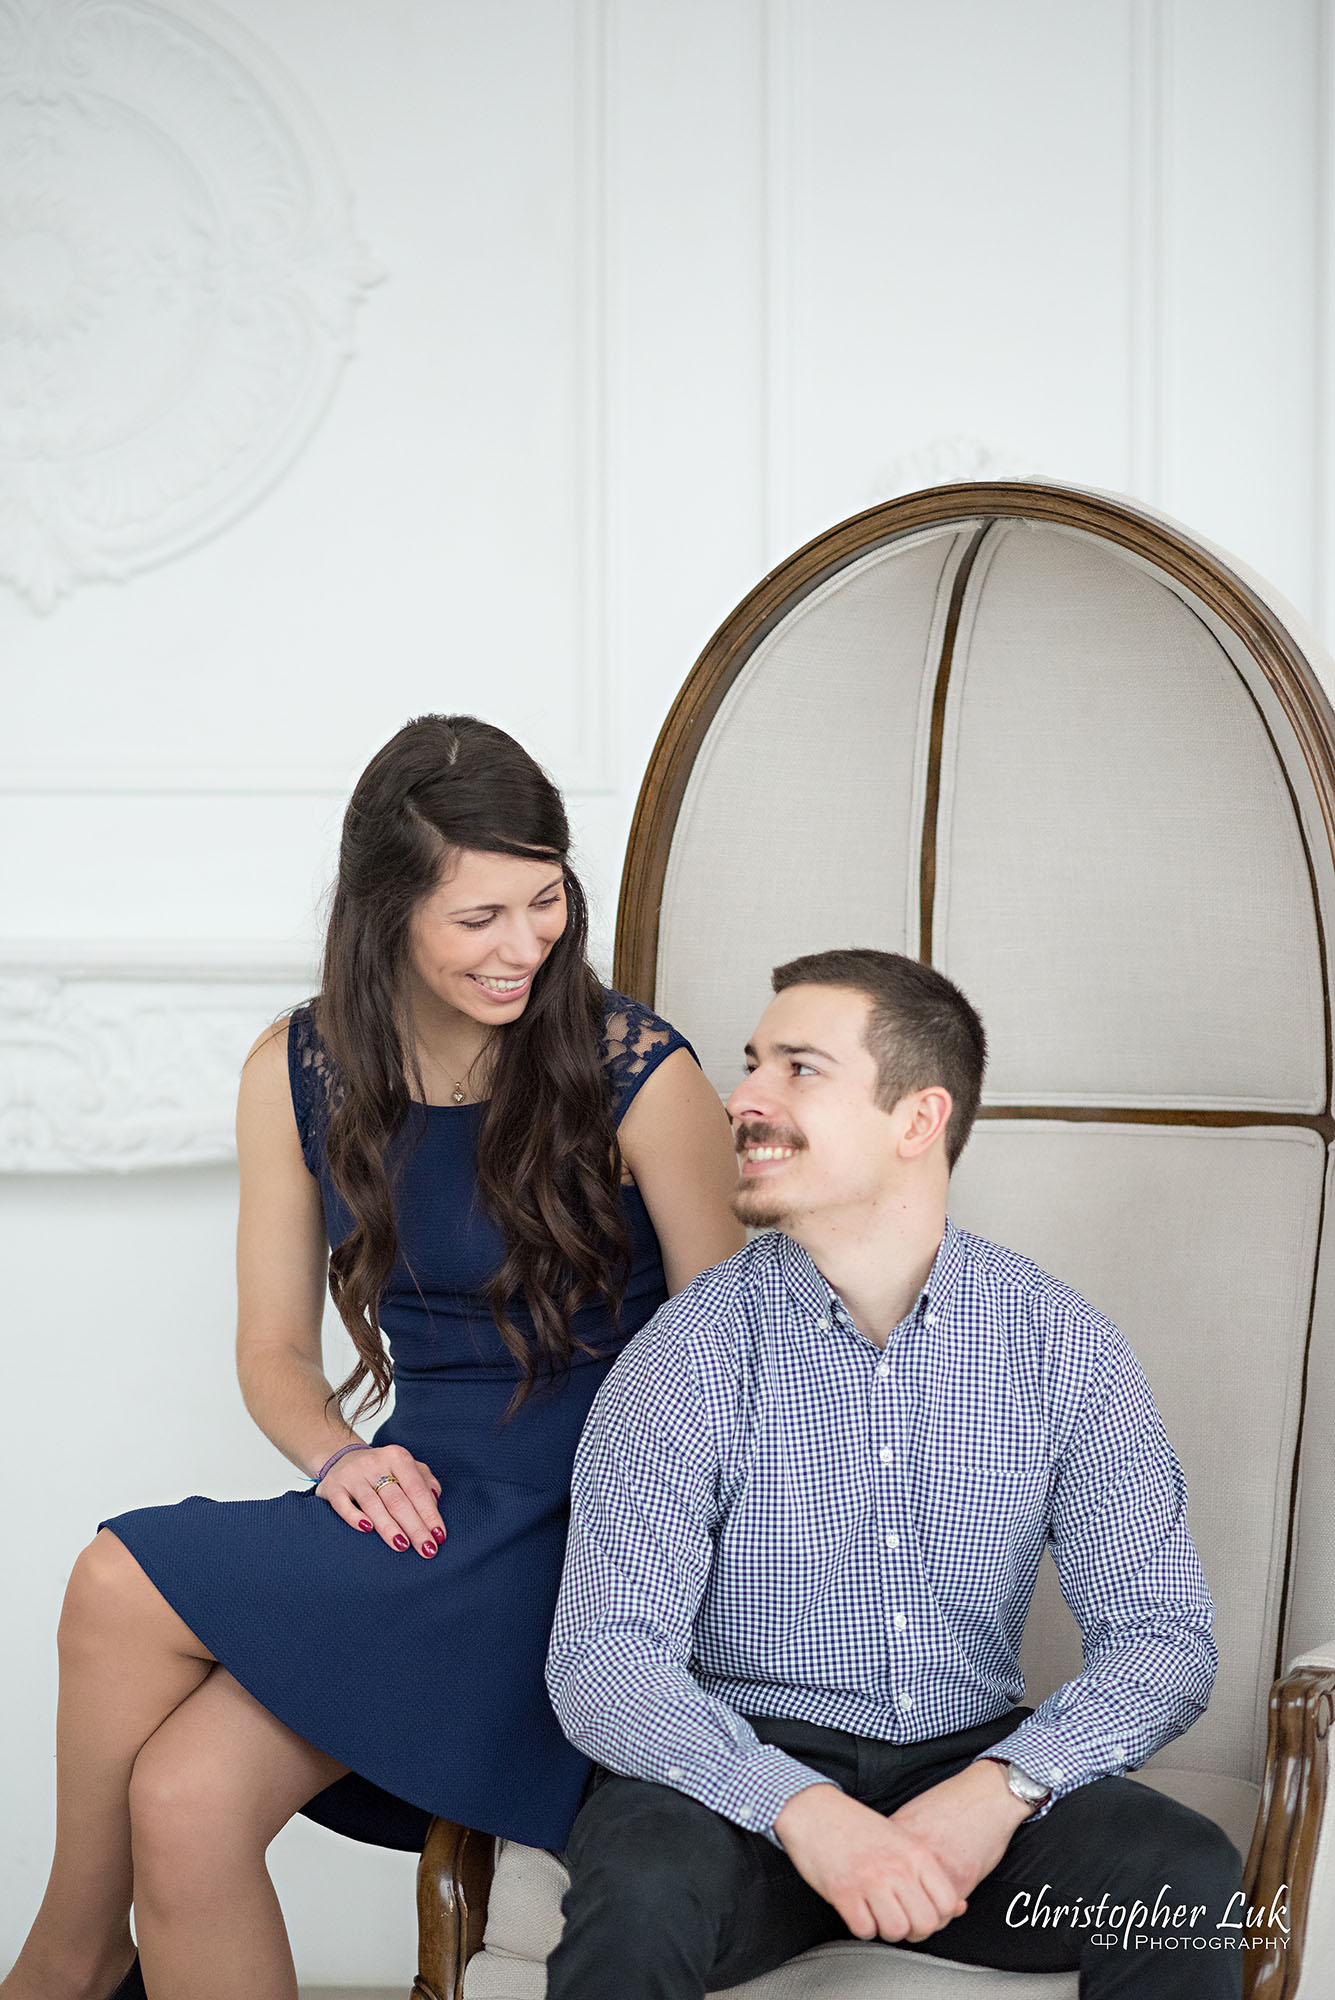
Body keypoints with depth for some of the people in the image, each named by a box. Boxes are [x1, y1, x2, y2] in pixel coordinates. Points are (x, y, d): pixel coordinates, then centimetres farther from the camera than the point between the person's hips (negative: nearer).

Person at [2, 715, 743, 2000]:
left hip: (589, 1513, -4)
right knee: (185, 1800, -24)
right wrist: (343, 1456, -10)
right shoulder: (300, 1074, 4)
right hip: (423, 1493, 4)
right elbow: (274, 1349, 11)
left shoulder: (638, 1073, -8)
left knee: (124, 1585, -21)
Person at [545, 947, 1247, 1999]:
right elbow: (606, 1661, -14)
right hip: (746, 1770, -2)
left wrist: (1000, 1788, -22)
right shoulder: (691, 1356, -7)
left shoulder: (1061, 1345, -1)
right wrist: (803, 1810, -31)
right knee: (643, 1890, -34)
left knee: (1187, 1876, -26)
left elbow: (1163, 1635, -3)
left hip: (970, 1764, 2)